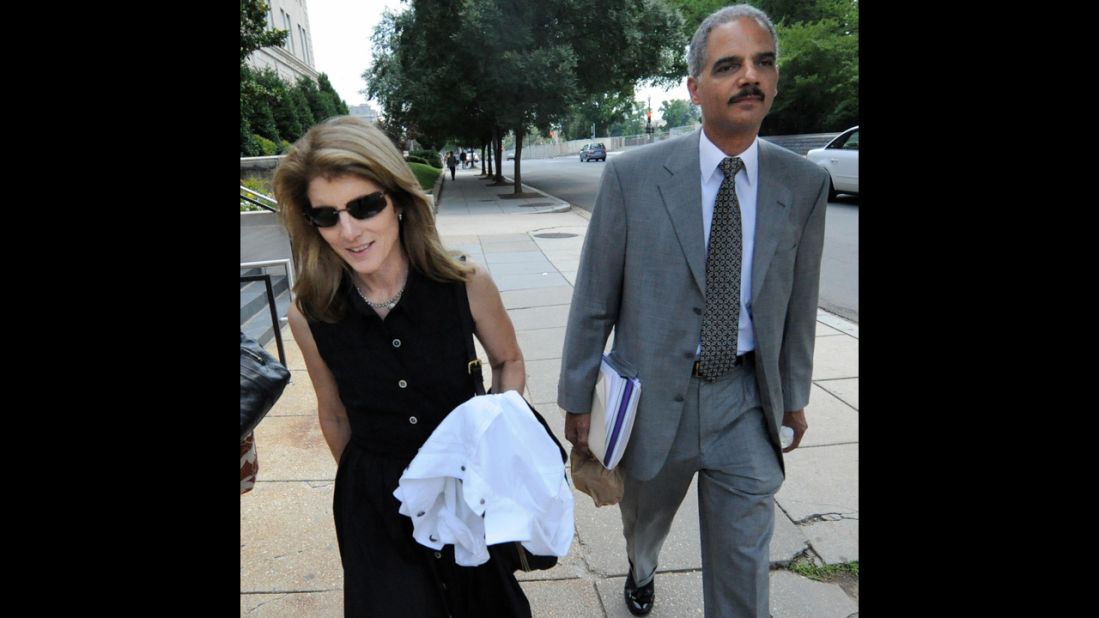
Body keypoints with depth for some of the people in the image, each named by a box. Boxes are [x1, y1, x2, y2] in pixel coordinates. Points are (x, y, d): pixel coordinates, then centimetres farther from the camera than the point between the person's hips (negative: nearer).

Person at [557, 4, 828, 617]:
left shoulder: (805, 185, -4)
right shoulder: (633, 176, -13)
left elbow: (799, 302, 6)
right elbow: (594, 301, -8)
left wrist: (794, 394, 14)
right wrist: (578, 399, -4)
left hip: (748, 398, 1)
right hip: (655, 395, 0)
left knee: (745, 561, 11)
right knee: (644, 522, 27)